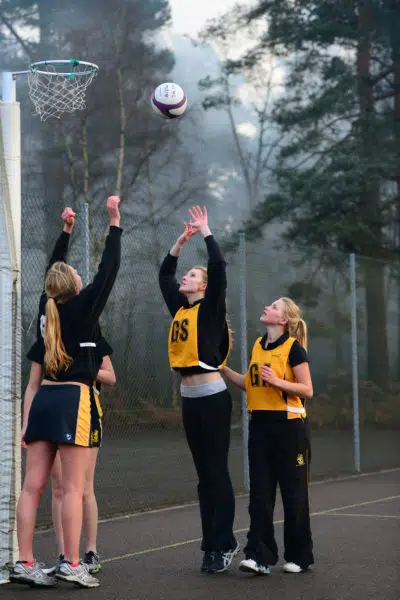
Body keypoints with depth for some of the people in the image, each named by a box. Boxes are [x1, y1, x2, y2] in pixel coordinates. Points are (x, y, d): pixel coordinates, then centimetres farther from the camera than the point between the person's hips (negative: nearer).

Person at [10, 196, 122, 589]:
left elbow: (53, 273, 27)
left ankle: (25, 564, 1)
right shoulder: (82, 308, -4)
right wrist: (114, 222, 4)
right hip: (73, 399, -6)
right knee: (73, 487, -6)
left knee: (33, 485, 1)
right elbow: (108, 269, -2)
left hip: (44, 400, 6)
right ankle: (71, 564, -7)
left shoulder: (48, 307, 11)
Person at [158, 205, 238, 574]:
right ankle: (211, 544, 15)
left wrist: (205, 231, -6)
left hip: (212, 397, -7)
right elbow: (165, 273, 23)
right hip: (189, 397, 7)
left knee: (217, 471, -4)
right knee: (203, 474, 10)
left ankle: (224, 545, 0)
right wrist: (183, 239, 18)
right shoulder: (179, 308, 13)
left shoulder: (210, 308, -5)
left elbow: (219, 266, -16)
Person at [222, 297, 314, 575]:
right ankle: (260, 555, 1)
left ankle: (300, 556, 15)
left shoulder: (293, 348, -9)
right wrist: (224, 369, 11)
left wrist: (277, 381, -23)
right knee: (260, 492, 1)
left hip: (288, 425, -6)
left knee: (294, 493, 3)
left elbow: (307, 389, -11)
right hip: (260, 424, 6)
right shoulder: (258, 345, 11)